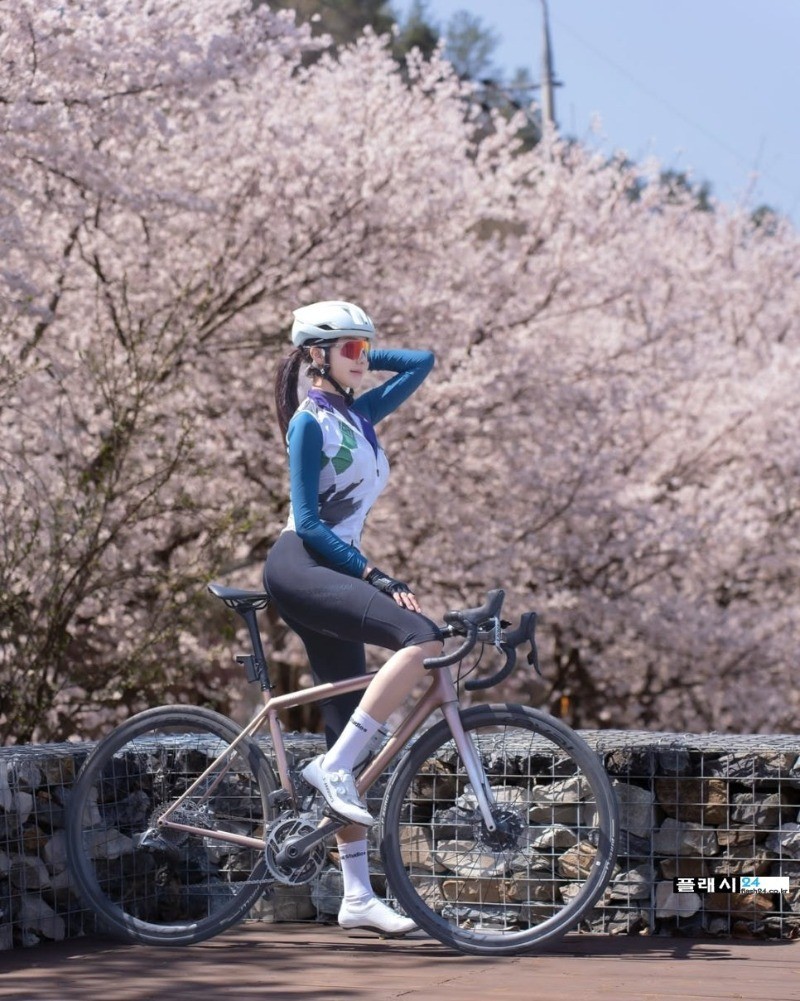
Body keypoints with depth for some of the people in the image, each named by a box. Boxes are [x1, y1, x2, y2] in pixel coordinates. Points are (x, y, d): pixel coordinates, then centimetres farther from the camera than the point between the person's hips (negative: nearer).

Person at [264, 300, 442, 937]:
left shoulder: (360, 416, 17)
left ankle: (357, 896, 3)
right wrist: (377, 577, -18)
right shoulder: (311, 422, -6)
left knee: (349, 723, 4)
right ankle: (333, 765, -23)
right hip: (300, 566, -8)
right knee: (421, 637, -28)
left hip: (333, 573, 8)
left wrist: (363, 357, 20)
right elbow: (309, 521, -13)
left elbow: (423, 363, 27)